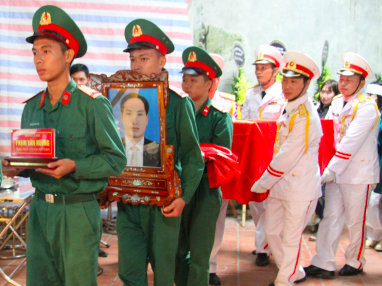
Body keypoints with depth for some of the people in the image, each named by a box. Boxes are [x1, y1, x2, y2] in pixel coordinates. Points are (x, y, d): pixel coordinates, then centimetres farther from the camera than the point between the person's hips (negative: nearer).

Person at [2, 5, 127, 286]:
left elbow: (116, 160, -10)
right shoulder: (31, 107, 9)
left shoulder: (92, 104, -10)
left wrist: (74, 166, -22)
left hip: (79, 210, -5)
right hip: (40, 208, 6)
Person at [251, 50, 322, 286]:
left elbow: (288, 157, -20)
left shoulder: (306, 116, -20)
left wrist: (262, 184, -11)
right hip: (281, 185, 9)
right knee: (272, 232, 16)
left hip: (301, 189, -9)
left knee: (291, 238, 6)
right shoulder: (288, 108, 8)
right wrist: (266, 182, 13)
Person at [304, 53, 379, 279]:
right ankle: (324, 264, 13)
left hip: (358, 173, -6)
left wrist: (332, 169, -22)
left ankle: (355, 262, 26)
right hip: (336, 171, 6)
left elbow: (351, 143, -21)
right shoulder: (337, 102, 8)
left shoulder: (367, 107, -14)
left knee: (356, 220, 7)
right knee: (331, 217, 6)